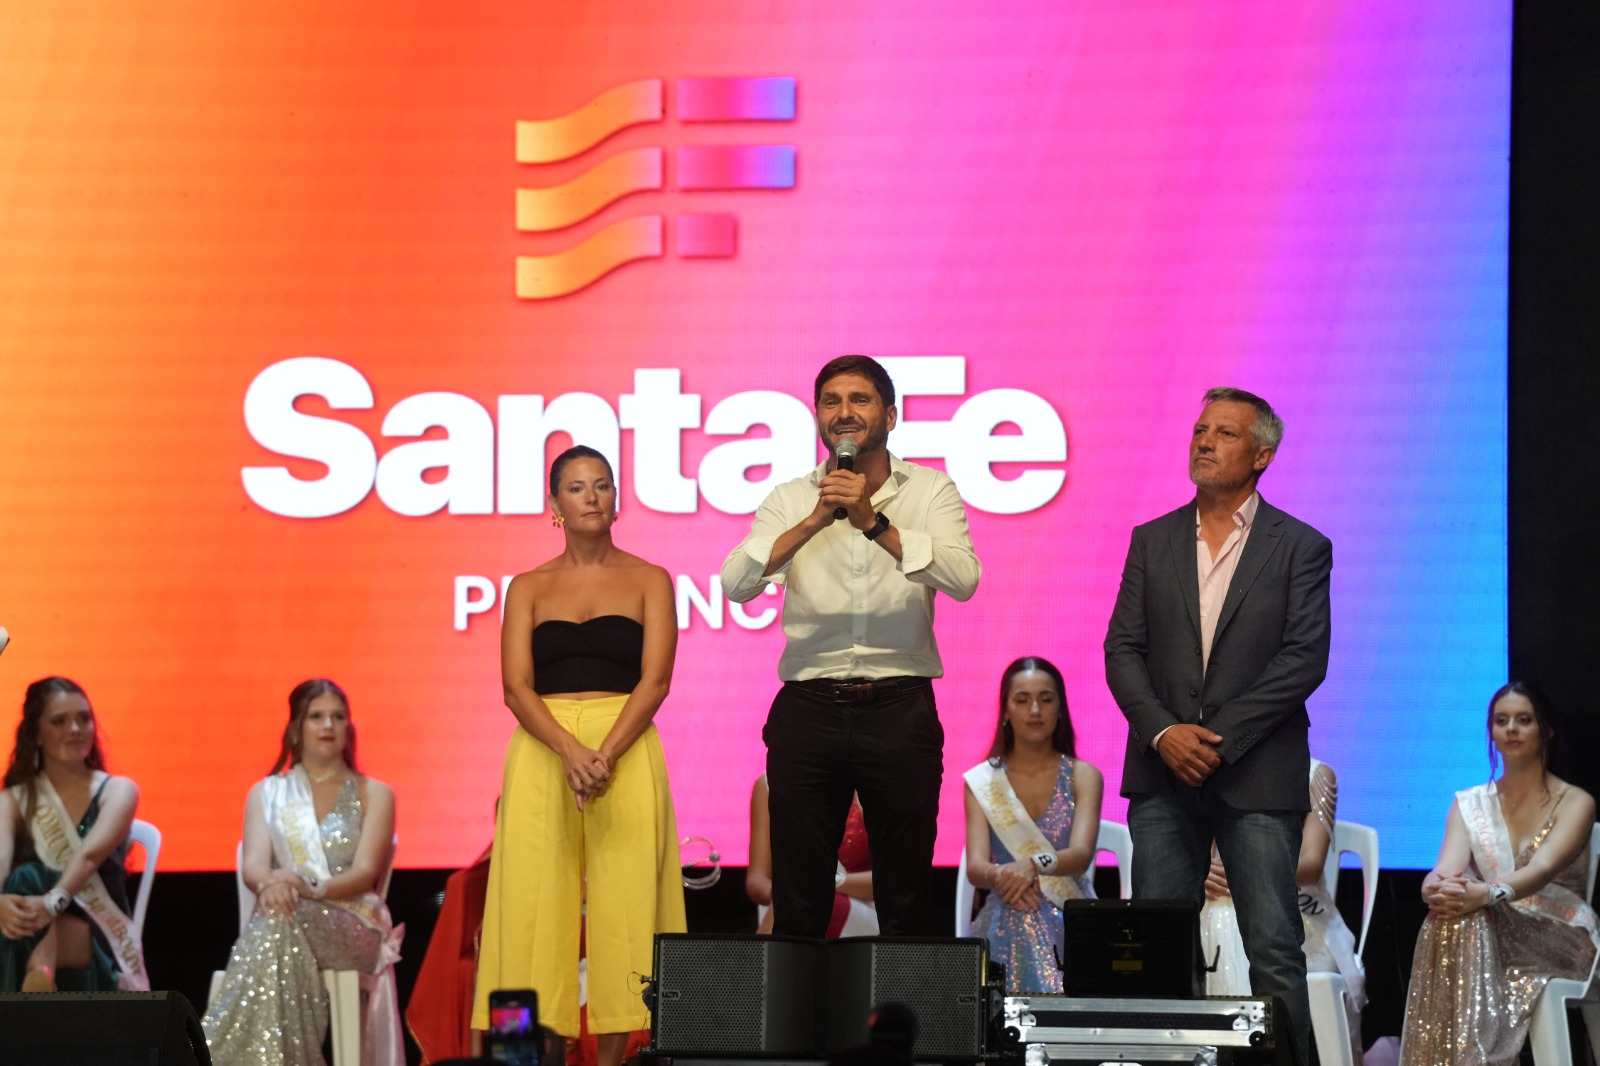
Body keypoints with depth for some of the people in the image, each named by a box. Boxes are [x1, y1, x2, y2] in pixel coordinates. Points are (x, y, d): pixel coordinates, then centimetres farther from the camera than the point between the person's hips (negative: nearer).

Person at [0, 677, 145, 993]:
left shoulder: (117, 791, 6)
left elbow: (90, 854, -16)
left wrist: (53, 902, -37)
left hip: (103, 943, -2)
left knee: (29, 880, -33)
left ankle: (40, 971, -61)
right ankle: (42, 968, -61)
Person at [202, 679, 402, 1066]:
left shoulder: (374, 795, 14)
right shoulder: (266, 794, 19)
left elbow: (365, 873, -1)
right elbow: (253, 865, 3)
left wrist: (310, 889, -22)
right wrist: (269, 884, -24)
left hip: (354, 928, -1)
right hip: (285, 924, 1)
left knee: (281, 924, -36)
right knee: (276, 913, -38)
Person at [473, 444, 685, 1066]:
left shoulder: (648, 582, 8)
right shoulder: (529, 588, 11)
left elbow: (655, 679, -3)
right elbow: (517, 687, 0)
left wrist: (607, 754, -18)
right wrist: (571, 752, -17)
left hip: (626, 751, -1)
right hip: (542, 752, 1)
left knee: (621, 900, -5)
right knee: (537, 900, -5)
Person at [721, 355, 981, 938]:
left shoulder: (931, 491, 5)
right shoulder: (790, 500, 9)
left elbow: (963, 578, -12)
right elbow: (735, 583, -6)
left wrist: (874, 522, -21)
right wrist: (813, 522, -17)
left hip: (899, 708, -1)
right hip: (808, 709, 1)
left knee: (906, 902, 3)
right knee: (797, 904, 3)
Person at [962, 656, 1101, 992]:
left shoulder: (1083, 776, 6)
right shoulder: (982, 782, 9)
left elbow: (1081, 855, -12)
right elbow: (975, 867, -5)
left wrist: (1033, 865, -36)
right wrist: (998, 875, -32)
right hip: (1007, 923, 1)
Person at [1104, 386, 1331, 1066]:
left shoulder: (1300, 549, 3)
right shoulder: (1152, 542, 12)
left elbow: (1303, 659, -6)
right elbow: (1123, 650, 6)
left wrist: (1219, 738, -13)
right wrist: (1164, 732, -10)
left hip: (1256, 775, -3)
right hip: (1164, 775, 3)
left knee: (1274, 951, -5)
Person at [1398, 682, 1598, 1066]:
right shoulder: (1469, 804, 14)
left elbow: (1542, 869, -17)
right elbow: (1446, 872, -4)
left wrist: (1487, 894, -38)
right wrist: (1436, 888, -31)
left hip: (1557, 943, -3)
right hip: (1488, 935, 3)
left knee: (1469, 919, -35)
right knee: (1452, 919, -34)